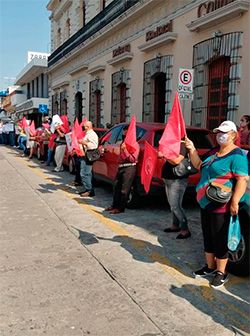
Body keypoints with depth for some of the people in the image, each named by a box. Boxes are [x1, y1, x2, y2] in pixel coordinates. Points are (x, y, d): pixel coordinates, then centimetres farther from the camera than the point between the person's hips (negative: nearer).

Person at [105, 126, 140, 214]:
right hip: (121, 167, 9)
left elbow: (133, 159, -17)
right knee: (116, 186, 12)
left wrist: (125, 150, -22)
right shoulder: (123, 143, 17)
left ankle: (120, 208, 3)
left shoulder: (135, 144, -9)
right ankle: (115, 205, 23)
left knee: (124, 189, -5)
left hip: (129, 168, -9)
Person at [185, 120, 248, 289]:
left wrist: (235, 202, -28)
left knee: (220, 240, 3)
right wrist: (192, 150, 12)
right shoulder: (215, 154, 14)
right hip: (205, 204, 9)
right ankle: (210, 267, 33)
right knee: (208, 237, 18)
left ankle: (221, 272, 19)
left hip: (221, 206, -9)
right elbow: (199, 166, 24)